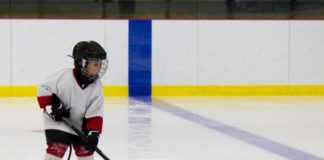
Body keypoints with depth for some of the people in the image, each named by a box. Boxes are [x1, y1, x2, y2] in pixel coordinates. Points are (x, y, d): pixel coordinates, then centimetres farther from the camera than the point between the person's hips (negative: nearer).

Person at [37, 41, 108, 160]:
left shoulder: (96, 87, -10)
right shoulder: (63, 77, -24)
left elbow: (95, 114, -11)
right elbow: (43, 89, -15)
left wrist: (93, 133, -21)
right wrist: (53, 106, -24)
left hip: (79, 125, 5)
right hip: (57, 122, -5)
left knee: (85, 149, 11)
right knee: (57, 149, -18)